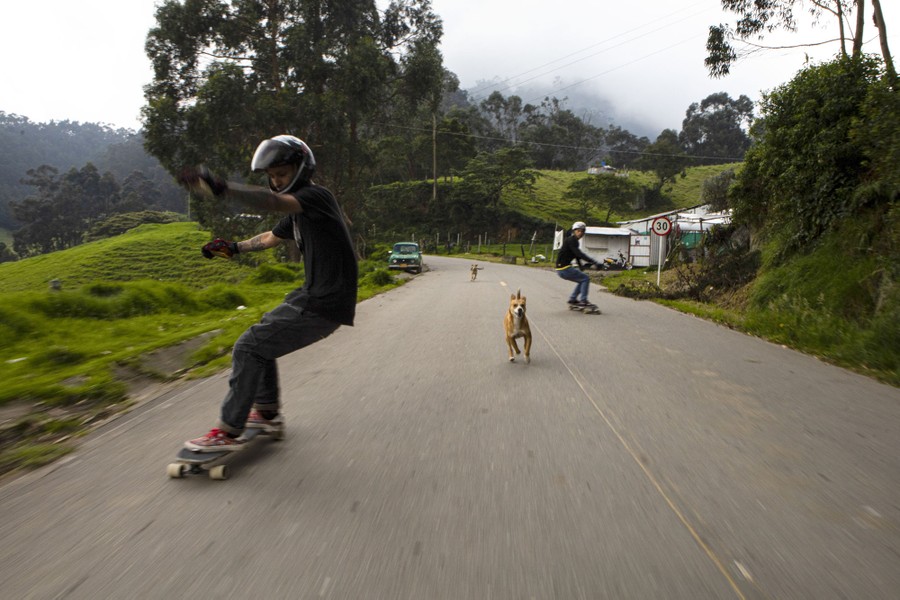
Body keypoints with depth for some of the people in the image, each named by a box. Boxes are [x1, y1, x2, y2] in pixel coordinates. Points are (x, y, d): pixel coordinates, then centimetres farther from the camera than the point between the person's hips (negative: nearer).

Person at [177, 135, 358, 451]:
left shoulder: (316, 196, -14)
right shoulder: (299, 212, 17)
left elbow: (274, 202, -34)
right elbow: (270, 238, 32)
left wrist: (219, 187, -43)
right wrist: (235, 247, 23)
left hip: (323, 305, -10)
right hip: (312, 294, 10)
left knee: (248, 348, -9)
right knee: (262, 336, 22)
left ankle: (227, 431, 1)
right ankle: (267, 411, 34)